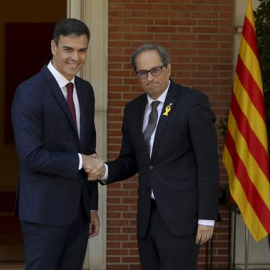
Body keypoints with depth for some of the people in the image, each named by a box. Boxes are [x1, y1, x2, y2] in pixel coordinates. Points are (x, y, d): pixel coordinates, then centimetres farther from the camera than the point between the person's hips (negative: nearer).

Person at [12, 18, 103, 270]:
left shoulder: (86, 90, 11)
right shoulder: (30, 91, -12)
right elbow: (31, 155, -19)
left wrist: (92, 207, 14)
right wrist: (79, 162, -11)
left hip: (79, 209, 7)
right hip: (45, 210, -7)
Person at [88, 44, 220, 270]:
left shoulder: (193, 103, -7)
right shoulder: (133, 109, 12)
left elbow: (208, 164, -9)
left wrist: (207, 217, -12)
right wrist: (105, 171, -4)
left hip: (180, 215, -6)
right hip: (147, 216, 6)